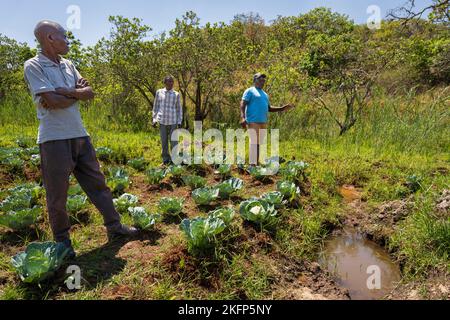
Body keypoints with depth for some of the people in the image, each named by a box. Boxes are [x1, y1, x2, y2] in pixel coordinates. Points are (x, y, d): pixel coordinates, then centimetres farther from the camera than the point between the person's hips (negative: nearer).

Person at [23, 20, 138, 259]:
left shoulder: (68, 65, 14)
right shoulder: (33, 66, -6)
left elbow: (89, 93, 4)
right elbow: (53, 101, -18)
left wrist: (62, 92, -10)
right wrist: (78, 92, -3)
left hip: (80, 134, 7)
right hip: (54, 138, -6)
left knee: (97, 183, 11)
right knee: (57, 194, 4)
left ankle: (114, 227, 22)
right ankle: (62, 240, 21)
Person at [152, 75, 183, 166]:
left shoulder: (176, 94, 4)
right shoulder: (159, 92, 5)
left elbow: (179, 109, 8)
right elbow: (156, 106, 10)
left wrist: (179, 122, 1)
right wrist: (154, 119, 4)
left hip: (173, 122, -1)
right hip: (162, 121, 1)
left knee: (174, 141, -2)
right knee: (164, 141, 6)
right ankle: (165, 160, 17)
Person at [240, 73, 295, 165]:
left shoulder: (265, 94, 24)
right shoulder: (250, 91, 1)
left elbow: (269, 108, 25)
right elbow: (242, 104, -9)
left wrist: (282, 109, 14)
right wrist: (243, 118, -23)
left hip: (263, 122, 7)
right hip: (253, 122, -7)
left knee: (260, 143, 9)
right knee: (254, 142, -10)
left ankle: (257, 162, 16)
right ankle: (252, 164, -8)